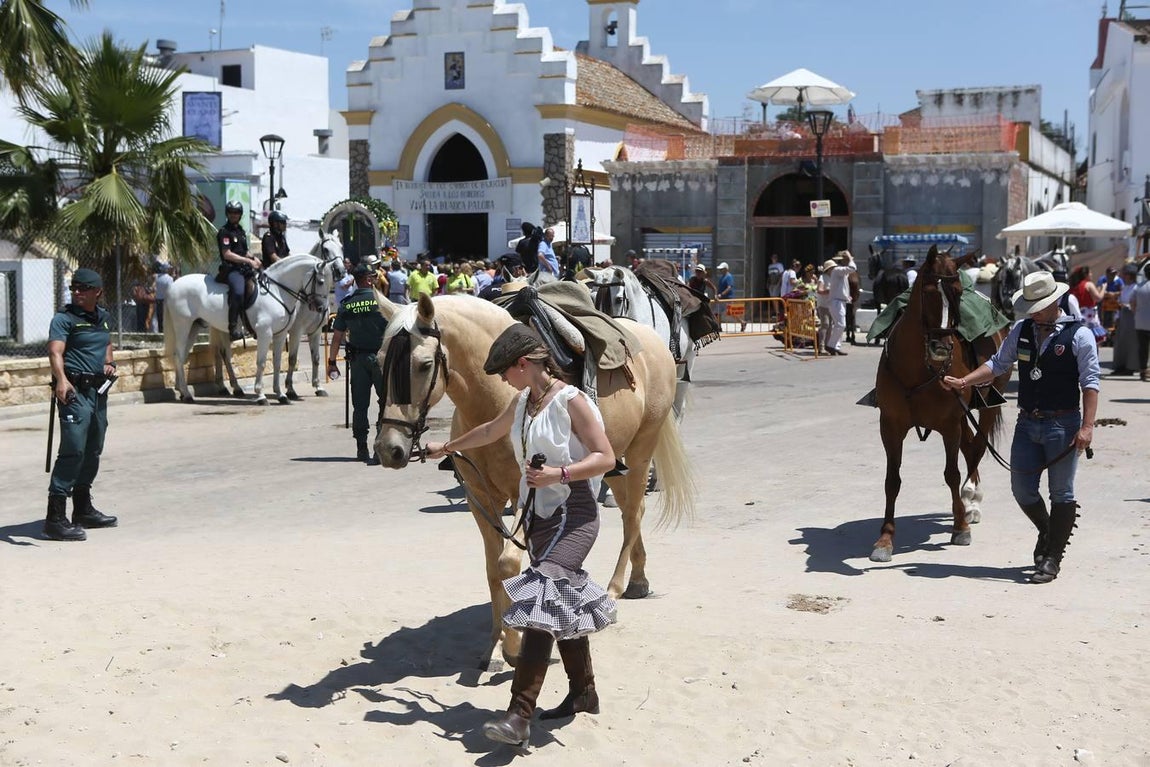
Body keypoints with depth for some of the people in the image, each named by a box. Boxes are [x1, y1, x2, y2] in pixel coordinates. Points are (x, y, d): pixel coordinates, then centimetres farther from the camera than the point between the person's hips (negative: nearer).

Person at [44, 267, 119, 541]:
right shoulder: (64, 318, -9)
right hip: (75, 390, -8)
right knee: (73, 450, -16)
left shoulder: (102, 316, 13)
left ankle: (83, 509, 29)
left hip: (99, 390, 8)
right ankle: (55, 517, -15)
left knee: (93, 451, 16)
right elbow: (55, 351, -24)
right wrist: (61, 380, -41)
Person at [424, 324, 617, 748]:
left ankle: (518, 717, -23)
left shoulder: (571, 402, -13)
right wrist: (447, 447, 43)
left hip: (571, 514, -8)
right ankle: (583, 693, 31)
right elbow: (490, 432, 31)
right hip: (538, 513, 8)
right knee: (564, 604, 16)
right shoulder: (523, 402, 11)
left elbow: (606, 457, -15)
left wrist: (559, 473, -27)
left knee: (539, 603, -18)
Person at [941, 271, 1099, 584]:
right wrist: (964, 382, -2)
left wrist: (1087, 426, -19)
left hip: (1062, 424, -5)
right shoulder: (1022, 330, 6)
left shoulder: (1078, 335, -8)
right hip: (1027, 423, 5)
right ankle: (1046, 532, 36)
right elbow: (998, 363, 11)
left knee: (1061, 493, 2)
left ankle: (1052, 558, 11)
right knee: (1022, 489, 8)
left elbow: (1090, 381, -12)